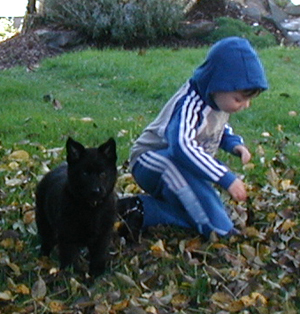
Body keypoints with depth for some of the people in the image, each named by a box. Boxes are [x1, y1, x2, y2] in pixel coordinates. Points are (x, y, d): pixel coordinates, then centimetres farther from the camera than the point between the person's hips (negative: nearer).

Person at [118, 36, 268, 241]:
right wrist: (226, 178, -48)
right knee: (178, 161, -42)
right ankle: (220, 231, -34)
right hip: (150, 163, -8)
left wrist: (235, 143, -6)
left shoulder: (221, 102, -4)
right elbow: (182, 146, -48)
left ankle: (142, 211, -6)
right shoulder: (190, 106, -30)